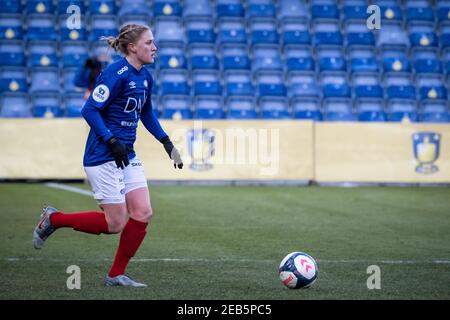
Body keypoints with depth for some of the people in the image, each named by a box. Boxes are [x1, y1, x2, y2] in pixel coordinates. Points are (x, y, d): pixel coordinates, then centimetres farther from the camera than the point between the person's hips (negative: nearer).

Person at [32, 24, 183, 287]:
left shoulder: (145, 78, 10)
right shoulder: (116, 73, -16)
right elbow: (90, 110, -18)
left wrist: (168, 144, 20)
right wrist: (112, 141, -25)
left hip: (127, 156, 8)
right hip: (103, 157, -8)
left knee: (143, 214, -2)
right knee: (115, 224, -5)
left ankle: (116, 275, 11)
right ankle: (53, 219, 13)